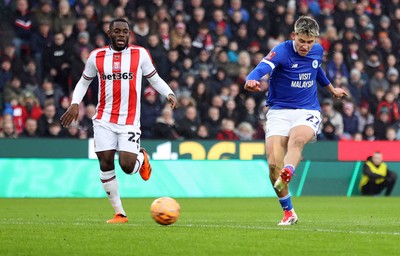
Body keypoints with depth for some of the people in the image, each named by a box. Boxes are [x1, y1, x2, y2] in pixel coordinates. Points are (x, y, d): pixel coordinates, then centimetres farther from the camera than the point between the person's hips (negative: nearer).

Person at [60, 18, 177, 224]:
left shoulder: (140, 54, 1)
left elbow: (154, 79, 10)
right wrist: (75, 104, 1)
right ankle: (119, 213, 5)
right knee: (105, 163, -6)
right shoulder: (96, 57, 5)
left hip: (130, 121, -2)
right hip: (104, 120, 2)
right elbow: (84, 82, 16)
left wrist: (169, 94, -8)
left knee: (127, 166, -12)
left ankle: (141, 157, 27)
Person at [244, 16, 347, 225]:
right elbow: (263, 67, -33)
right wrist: (252, 80, -56)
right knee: (273, 164, -15)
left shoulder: (317, 51, 5)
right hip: (279, 111, -2)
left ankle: (286, 174, -60)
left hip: (308, 112, 2)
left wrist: (331, 89, 46)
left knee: (296, 139, -35)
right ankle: (288, 212, 3)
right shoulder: (282, 51, -12)